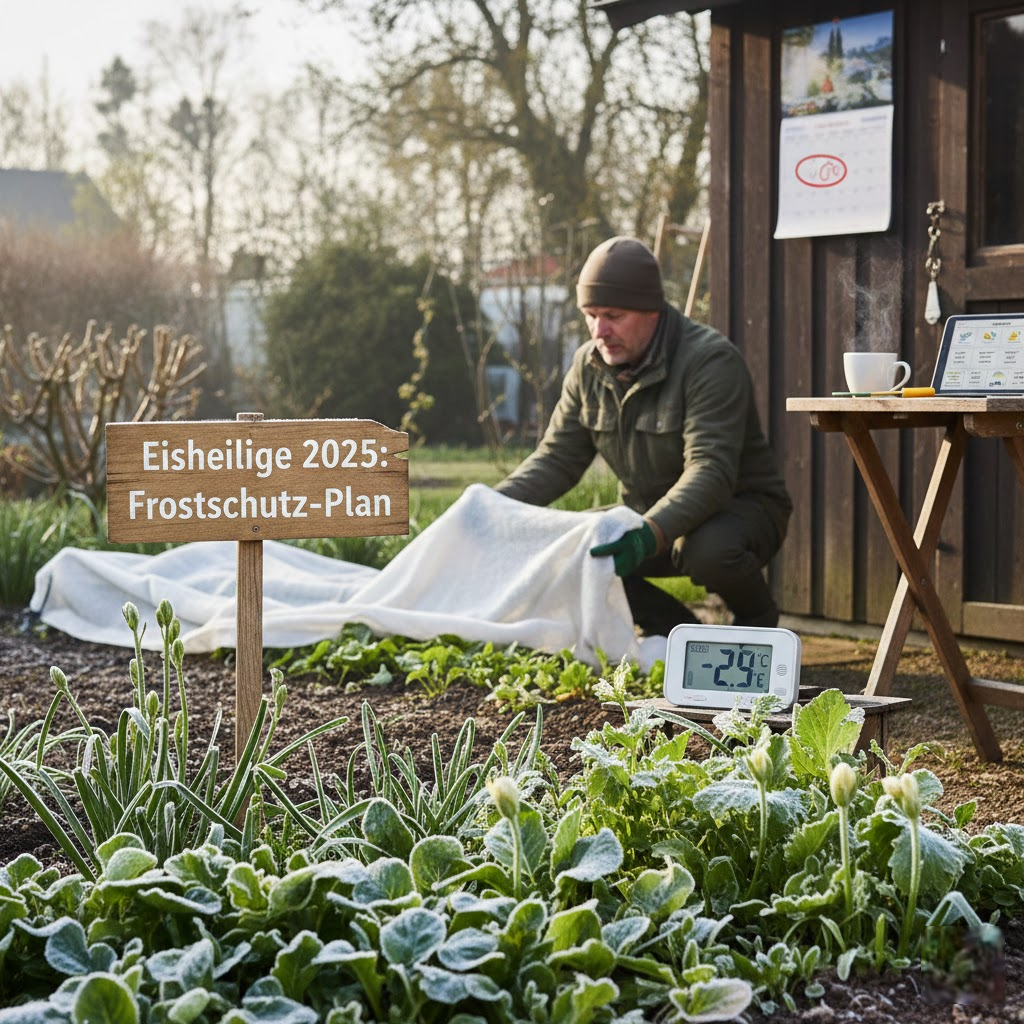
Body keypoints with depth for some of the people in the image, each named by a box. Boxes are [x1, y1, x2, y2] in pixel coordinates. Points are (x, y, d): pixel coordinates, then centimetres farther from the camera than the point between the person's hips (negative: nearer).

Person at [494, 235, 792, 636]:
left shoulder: (712, 360, -23)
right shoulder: (588, 366, -2)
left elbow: (711, 471, -34)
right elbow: (557, 459, 0)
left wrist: (649, 536, -51)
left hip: (740, 508, -6)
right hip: (647, 516, 6)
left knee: (708, 549, -40)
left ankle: (757, 620, -2)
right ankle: (680, 634, 4)